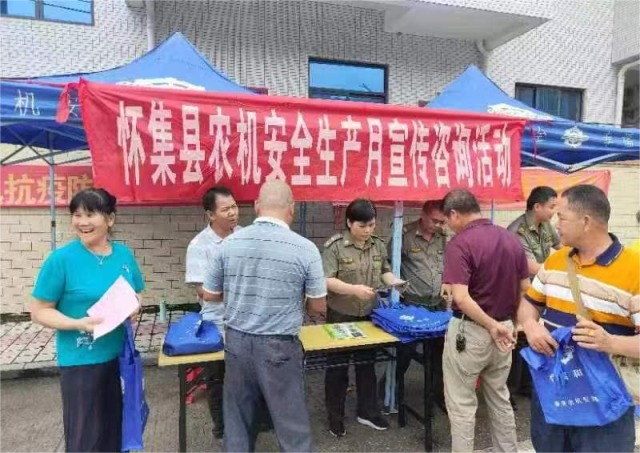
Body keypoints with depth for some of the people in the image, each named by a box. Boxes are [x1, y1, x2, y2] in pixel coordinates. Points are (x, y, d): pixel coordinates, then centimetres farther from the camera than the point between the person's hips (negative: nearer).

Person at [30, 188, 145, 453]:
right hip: (80, 361, -4)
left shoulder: (124, 254, 1)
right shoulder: (62, 258, -13)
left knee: (118, 429, 20)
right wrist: (78, 323, -25)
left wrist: (133, 309, -10)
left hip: (120, 355, 5)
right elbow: (39, 311, -10)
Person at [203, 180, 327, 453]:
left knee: (237, 420, 20)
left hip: (236, 342, 4)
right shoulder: (305, 249, -14)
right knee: (291, 424, 12)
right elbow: (318, 308, -6)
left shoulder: (229, 243, -5)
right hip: (279, 347, -3)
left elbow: (209, 294, 5)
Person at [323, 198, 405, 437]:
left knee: (367, 363, 17)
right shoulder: (335, 246, -16)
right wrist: (354, 289, -31)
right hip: (340, 316, -5)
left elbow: (384, 270, 12)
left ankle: (367, 411, 34)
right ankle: (335, 417, 26)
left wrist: (393, 280, -10)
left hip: (369, 314, 5)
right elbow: (326, 281, -20)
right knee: (337, 366, 10)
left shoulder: (379, 245, 1)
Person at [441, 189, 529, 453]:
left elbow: (461, 298, -27)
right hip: (505, 328, 7)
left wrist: (492, 326, -18)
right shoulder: (512, 239, 2)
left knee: (462, 404, 8)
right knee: (500, 399, 23)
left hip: (469, 331, -7)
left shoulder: (460, 243, -18)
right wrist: (510, 323, 16)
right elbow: (525, 290, 8)